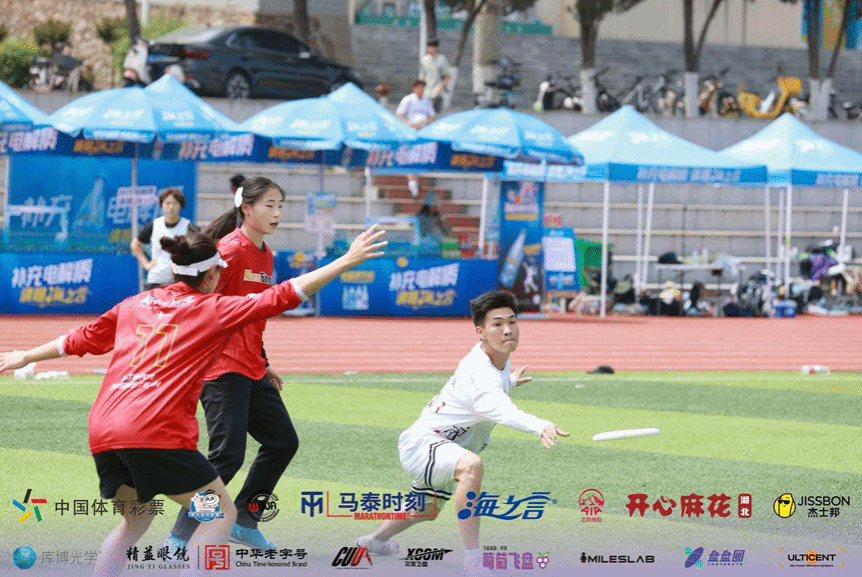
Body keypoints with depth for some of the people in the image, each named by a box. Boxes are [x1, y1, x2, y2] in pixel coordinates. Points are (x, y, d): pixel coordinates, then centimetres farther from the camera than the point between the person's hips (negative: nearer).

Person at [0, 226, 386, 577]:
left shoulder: (134, 305, 20)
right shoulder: (213, 309, 5)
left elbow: (80, 340, 29)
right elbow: (283, 296, 1)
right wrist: (346, 262, 3)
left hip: (102, 431, 7)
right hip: (156, 432, -7)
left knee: (135, 519, 25)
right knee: (221, 515, 6)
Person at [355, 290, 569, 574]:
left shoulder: (497, 357, -3)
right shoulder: (480, 372, -34)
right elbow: (501, 410, -57)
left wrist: (509, 380, 42)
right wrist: (539, 426, -74)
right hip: (422, 442, -11)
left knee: (426, 511, 36)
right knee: (471, 465, -42)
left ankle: (376, 540, 67)